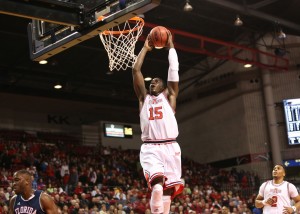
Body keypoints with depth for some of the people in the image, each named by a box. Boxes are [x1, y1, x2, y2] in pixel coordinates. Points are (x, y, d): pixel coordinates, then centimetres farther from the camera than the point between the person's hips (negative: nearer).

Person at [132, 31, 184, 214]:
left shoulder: (169, 96, 17)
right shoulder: (144, 97, 19)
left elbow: (174, 69, 11)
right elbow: (136, 70, 15)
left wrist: (170, 45, 18)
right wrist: (146, 48, 21)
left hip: (170, 147, 1)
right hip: (150, 148, -1)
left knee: (168, 190, 1)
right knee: (157, 184, -24)